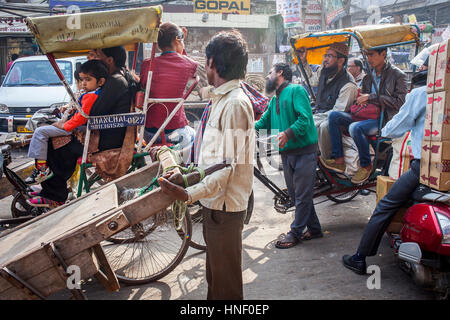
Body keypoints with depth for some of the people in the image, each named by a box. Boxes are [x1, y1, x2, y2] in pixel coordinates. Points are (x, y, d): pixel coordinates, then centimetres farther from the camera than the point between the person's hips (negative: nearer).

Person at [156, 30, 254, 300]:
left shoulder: (235, 103, -20)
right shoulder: (223, 98, 12)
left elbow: (229, 166, -24)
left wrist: (190, 194, -30)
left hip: (225, 205, -10)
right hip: (215, 201, 10)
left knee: (225, 281, 5)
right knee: (215, 274, 24)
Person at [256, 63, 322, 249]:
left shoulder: (296, 90, -6)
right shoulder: (275, 100, 20)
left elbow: (305, 118, -18)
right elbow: (263, 123, 19)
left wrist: (287, 133, -31)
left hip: (304, 151, -8)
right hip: (286, 153, 8)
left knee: (302, 195, -1)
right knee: (295, 194, 12)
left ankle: (295, 233, 7)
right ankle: (314, 229, 24)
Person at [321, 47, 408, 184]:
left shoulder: (397, 75, -3)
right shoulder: (368, 76, 16)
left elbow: (398, 102, -12)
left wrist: (371, 97, -15)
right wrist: (361, 97, 1)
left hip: (385, 119, -7)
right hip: (367, 116, 7)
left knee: (355, 127, -35)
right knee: (334, 116, -11)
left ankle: (366, 166, -14)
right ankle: (338, 160, -13)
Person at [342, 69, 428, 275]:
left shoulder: (420, 93, 3)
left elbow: (401, 123, 1)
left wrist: (384, 131, 21)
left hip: (424, 164, -6)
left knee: (386, 207, 0)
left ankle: (360, 259, 4)